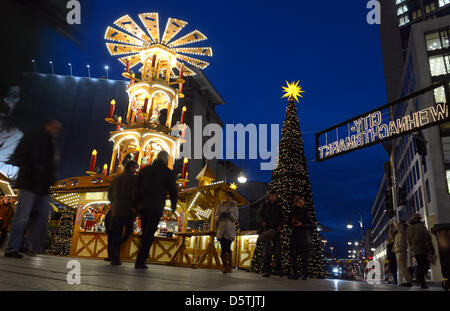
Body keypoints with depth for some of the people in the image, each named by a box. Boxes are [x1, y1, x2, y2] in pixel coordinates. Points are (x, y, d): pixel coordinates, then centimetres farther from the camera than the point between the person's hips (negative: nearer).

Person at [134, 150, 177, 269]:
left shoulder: (145, 169, 10)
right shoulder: (169, 173, -1)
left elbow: (137, 187, 8)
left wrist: (136, 204, 12)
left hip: (143, 206, 4)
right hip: (156, 207, -4)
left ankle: (141, 259, 21)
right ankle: (140, 262, -5)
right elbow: (173, 191, 0)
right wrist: (173, 206, 16)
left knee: (145, 232, 18)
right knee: (149, 235, 0)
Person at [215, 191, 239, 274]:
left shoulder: (234, 206, 7)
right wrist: (220, 216, -12)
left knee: (228, 248, -14)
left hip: (230, 230, -2)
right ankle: (225, 267, 8)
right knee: (223, 248, 0)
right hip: (221, 230, 2)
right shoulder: (220, 205, 12)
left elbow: (236, 218, 1)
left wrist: (230, 214, -16)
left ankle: (229, 267, -7)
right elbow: (215, 217, 9)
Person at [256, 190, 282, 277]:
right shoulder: (264, 205, 7)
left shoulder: (278, 206, 14)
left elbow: (280, 218, 17)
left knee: (278, 249, 0)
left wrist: (279, 225, -1)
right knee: (266, 249, -5)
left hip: (275, 230, 2)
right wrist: (262, 221, -15)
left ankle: (279, 269, 10)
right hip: (266, 229, -2)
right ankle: (267, 270, -3)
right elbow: (258, 216, 4)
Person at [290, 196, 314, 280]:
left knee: (304, 256, -5)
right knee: (294, 255, -2)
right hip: (295, 235, 4)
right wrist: (292, 222, -1)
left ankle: (304, 273, 2)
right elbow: (291, 223, 21)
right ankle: (294, 274, 0)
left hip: (304, 235, -4)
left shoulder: (305, 212, 0)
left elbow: (310, 224, -1)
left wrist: (302, 224, -15)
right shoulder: (294, 212, 14)